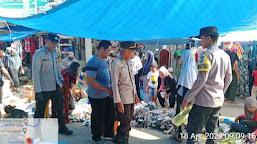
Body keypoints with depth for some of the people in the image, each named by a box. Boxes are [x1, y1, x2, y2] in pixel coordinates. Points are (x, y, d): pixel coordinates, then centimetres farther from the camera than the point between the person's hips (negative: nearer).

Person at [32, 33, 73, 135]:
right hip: (44, 88, -7)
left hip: (56, 87, 7)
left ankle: (62, 128, 30)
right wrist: (38, 91, -17)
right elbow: (35, 74, -14)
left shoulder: (55, 53, 9)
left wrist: (60, 78, 10)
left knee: (60, 108, 15)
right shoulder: (39, 54, -12)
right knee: (40, 111, 6)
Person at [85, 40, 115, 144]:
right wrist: (107, 89, -24)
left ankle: (108, 134, 36)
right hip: (97, 96, -9)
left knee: (111, 114, 17)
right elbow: (91, 81, -24)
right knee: (98, 117, 6)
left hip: (107, 94, 9)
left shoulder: (104, 60, 10)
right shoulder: (93, 62, -19)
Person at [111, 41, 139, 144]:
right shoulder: (116, 64, -15)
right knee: (125, 123, 3)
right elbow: (114, 84, -16)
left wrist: (135, 94, 17)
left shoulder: (128, 62, 10)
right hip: (123, 99, -8)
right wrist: (118, 102, -18)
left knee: (128, 121, 18)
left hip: (131, 97, 8)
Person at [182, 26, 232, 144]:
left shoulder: (207, 54, -14)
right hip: (218, 101, 8)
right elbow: (228, 78, 15)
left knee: (193, 133, -2)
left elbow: (201, 79, -20)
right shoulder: (225, 56, 10)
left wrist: (187, 97, -14)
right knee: (211, 132, 17)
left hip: (204, 100, -8)